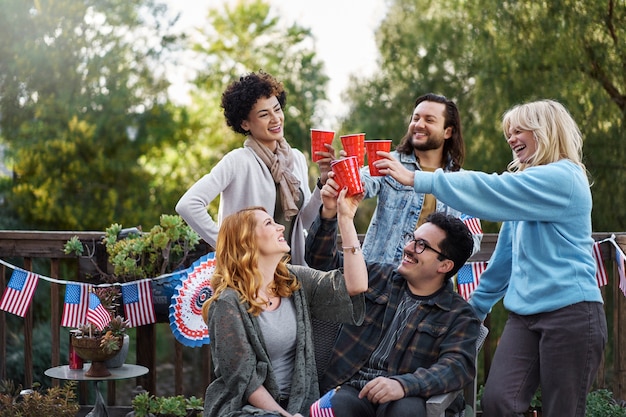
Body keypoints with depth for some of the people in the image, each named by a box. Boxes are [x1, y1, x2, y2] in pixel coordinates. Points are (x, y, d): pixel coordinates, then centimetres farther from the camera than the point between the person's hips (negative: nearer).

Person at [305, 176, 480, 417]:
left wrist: (403, 385, -27)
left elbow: (457, 366, -10)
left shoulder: (459, 316, 7)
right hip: (352, 388, 2)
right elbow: (323, 261, 21)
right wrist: (329, 213, 3)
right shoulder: (378, 277, 19)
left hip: (404, 397, -1)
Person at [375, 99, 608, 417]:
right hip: (525, 313, 8)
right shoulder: (528, 183, 19)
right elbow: (507, 256, 23)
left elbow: (491, 191, -19)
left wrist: (416, 179, -17)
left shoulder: (562, 177, -10)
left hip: (570, 312, -8)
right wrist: (476, 306, 24)